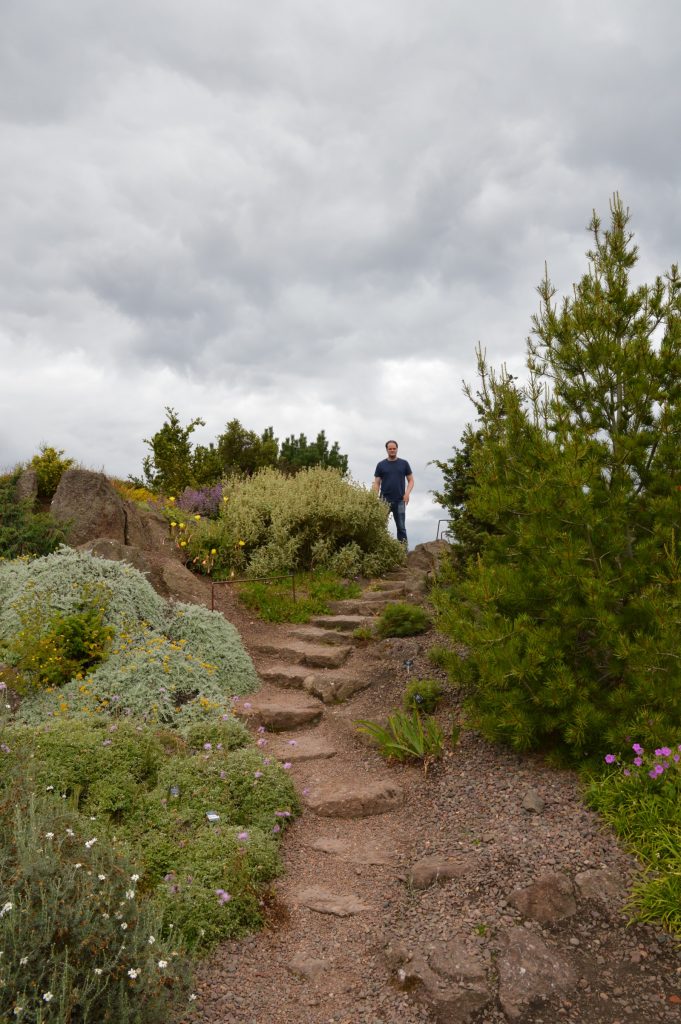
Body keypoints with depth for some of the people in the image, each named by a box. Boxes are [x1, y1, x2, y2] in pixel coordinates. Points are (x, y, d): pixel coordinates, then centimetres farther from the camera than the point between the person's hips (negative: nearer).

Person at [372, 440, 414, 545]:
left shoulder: (404, 463, 7)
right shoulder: (381, 465, 6)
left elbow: (411, 480, 9)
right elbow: (376, 483, 5)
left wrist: (407, 493, -9)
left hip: (400, 501, 0)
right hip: (385, 500, 0)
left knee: (401, 527, 5)